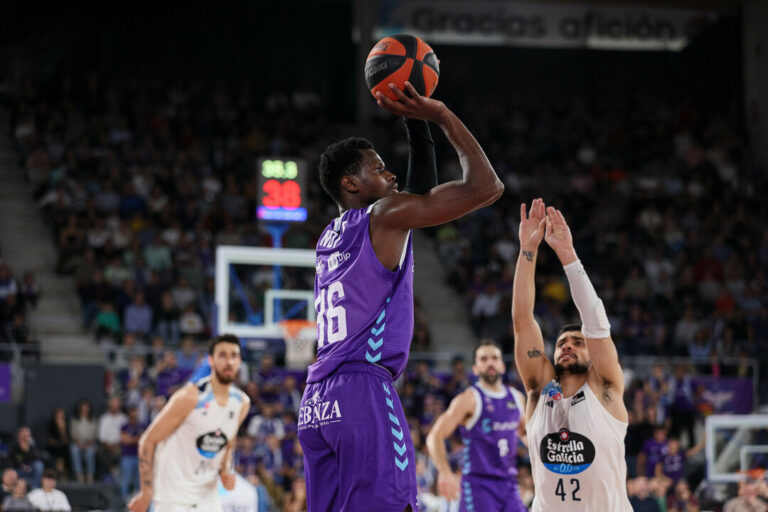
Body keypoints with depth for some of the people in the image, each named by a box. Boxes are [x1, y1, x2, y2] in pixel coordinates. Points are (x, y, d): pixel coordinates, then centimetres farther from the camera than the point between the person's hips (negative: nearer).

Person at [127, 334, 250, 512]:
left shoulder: (242, 403, 3)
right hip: (173, 496, -6)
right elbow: (148, 441, -11)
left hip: (208, 496, 6)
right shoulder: (190, 397, -16)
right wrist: (146, 493, -13)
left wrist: (226, 472, 0)